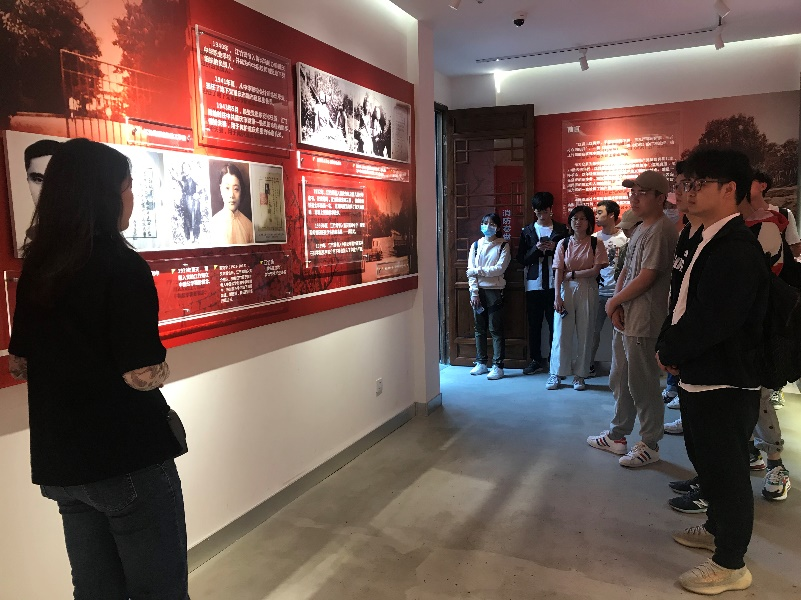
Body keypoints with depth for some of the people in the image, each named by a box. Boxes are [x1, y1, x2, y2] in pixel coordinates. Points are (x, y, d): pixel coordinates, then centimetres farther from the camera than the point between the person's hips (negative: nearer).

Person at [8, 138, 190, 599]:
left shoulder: (35, 268, 4)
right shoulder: (122, 266, -17)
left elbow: (20, 364, 13)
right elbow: (142, 375, -20)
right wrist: (161, 367, -1)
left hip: (60, 461, 7)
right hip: (127, 458, -7)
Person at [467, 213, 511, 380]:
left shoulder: (503, 245, 1)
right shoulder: (476, 245, 10)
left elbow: (500, 268, -12)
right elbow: (470, 271, 3)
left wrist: (478, 271, -11)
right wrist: (474, 292, -6)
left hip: (495, 290, -3)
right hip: (478, 290, 4)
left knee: (496, 329, -2)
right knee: (480, 328, 8)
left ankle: (498, 366, 1)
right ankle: (481, 363, 17)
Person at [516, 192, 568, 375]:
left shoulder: (562, 229, 7)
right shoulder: (527, 231, 10)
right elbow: (521, 259, 6)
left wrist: (555, 248, -11)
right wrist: (536, 249, -10)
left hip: (555, 283, -1)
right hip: (534, 283, 2)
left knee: (555, 323, -1)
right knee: (534, 324, 5)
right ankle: (536, 360, 14)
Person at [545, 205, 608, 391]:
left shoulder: (595, 244, 2)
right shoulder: (563, 244, 5)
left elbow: (596, 270, -7)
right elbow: (558, 272, -1)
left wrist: (571, 274, -9)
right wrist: (557, 296, -10)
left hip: (587, 291, -1)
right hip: (566, 291, 1)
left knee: (584, 333, 3)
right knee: (561, 332, 0)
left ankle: (579, 375, 12)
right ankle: (556, 373, 10)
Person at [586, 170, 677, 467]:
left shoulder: (661, 230, -15)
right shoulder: (641, 229, 16)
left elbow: (646, 278, -19)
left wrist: (614, 302, -8)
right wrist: (617, 304, -1)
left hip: (644, 322, -10)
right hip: (625, 318, 10)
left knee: (642, 386, 0)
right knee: (620, 380, 18)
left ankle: (650, 445, 15)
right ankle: (617, 436, 31)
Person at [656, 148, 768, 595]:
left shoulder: (735, 249, -22)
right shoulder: (713, 242, 11)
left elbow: (710, 322, -27)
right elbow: (687, 306, 14)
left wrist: (668, 351, -11)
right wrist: (671, 345, -1)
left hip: (726, 385, -10)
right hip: (703, 379, 10)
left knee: (726, 470, 5)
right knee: (708, 460, 24)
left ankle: (731, 565, 23)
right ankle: (718, 528, 45)